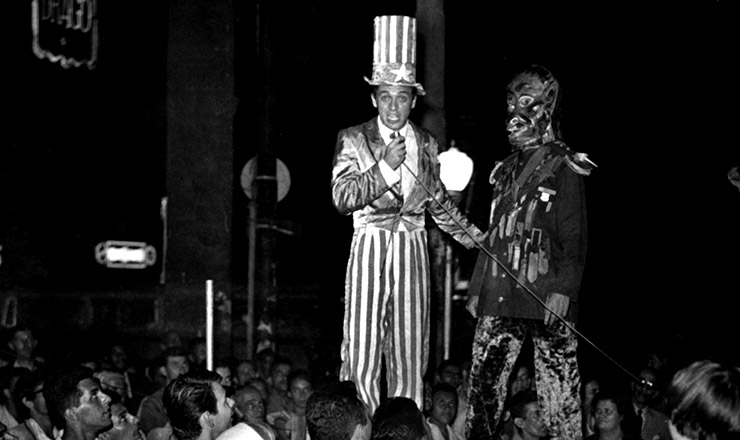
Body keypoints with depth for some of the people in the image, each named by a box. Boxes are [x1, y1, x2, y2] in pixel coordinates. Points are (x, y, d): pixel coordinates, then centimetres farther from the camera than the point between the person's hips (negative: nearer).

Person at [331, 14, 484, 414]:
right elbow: (342, 197, -11)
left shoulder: (425, 144, 11)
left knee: (410, 351, 3)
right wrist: (386, 166, -17)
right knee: (362, 350, -7)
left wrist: (467, 232, 22)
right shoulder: (353, 140, 0)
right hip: (370, 248, -3)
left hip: (412, 250, 3)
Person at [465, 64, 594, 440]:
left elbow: (574, 237, -6)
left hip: (546, 298, -6)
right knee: (482, 380, 3)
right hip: (500, 297, 6)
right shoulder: (506, 170, 19)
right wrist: (476, 289, 18)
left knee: (558, 388, -5)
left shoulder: (563, 169, -1)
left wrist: (563, 289, -16)